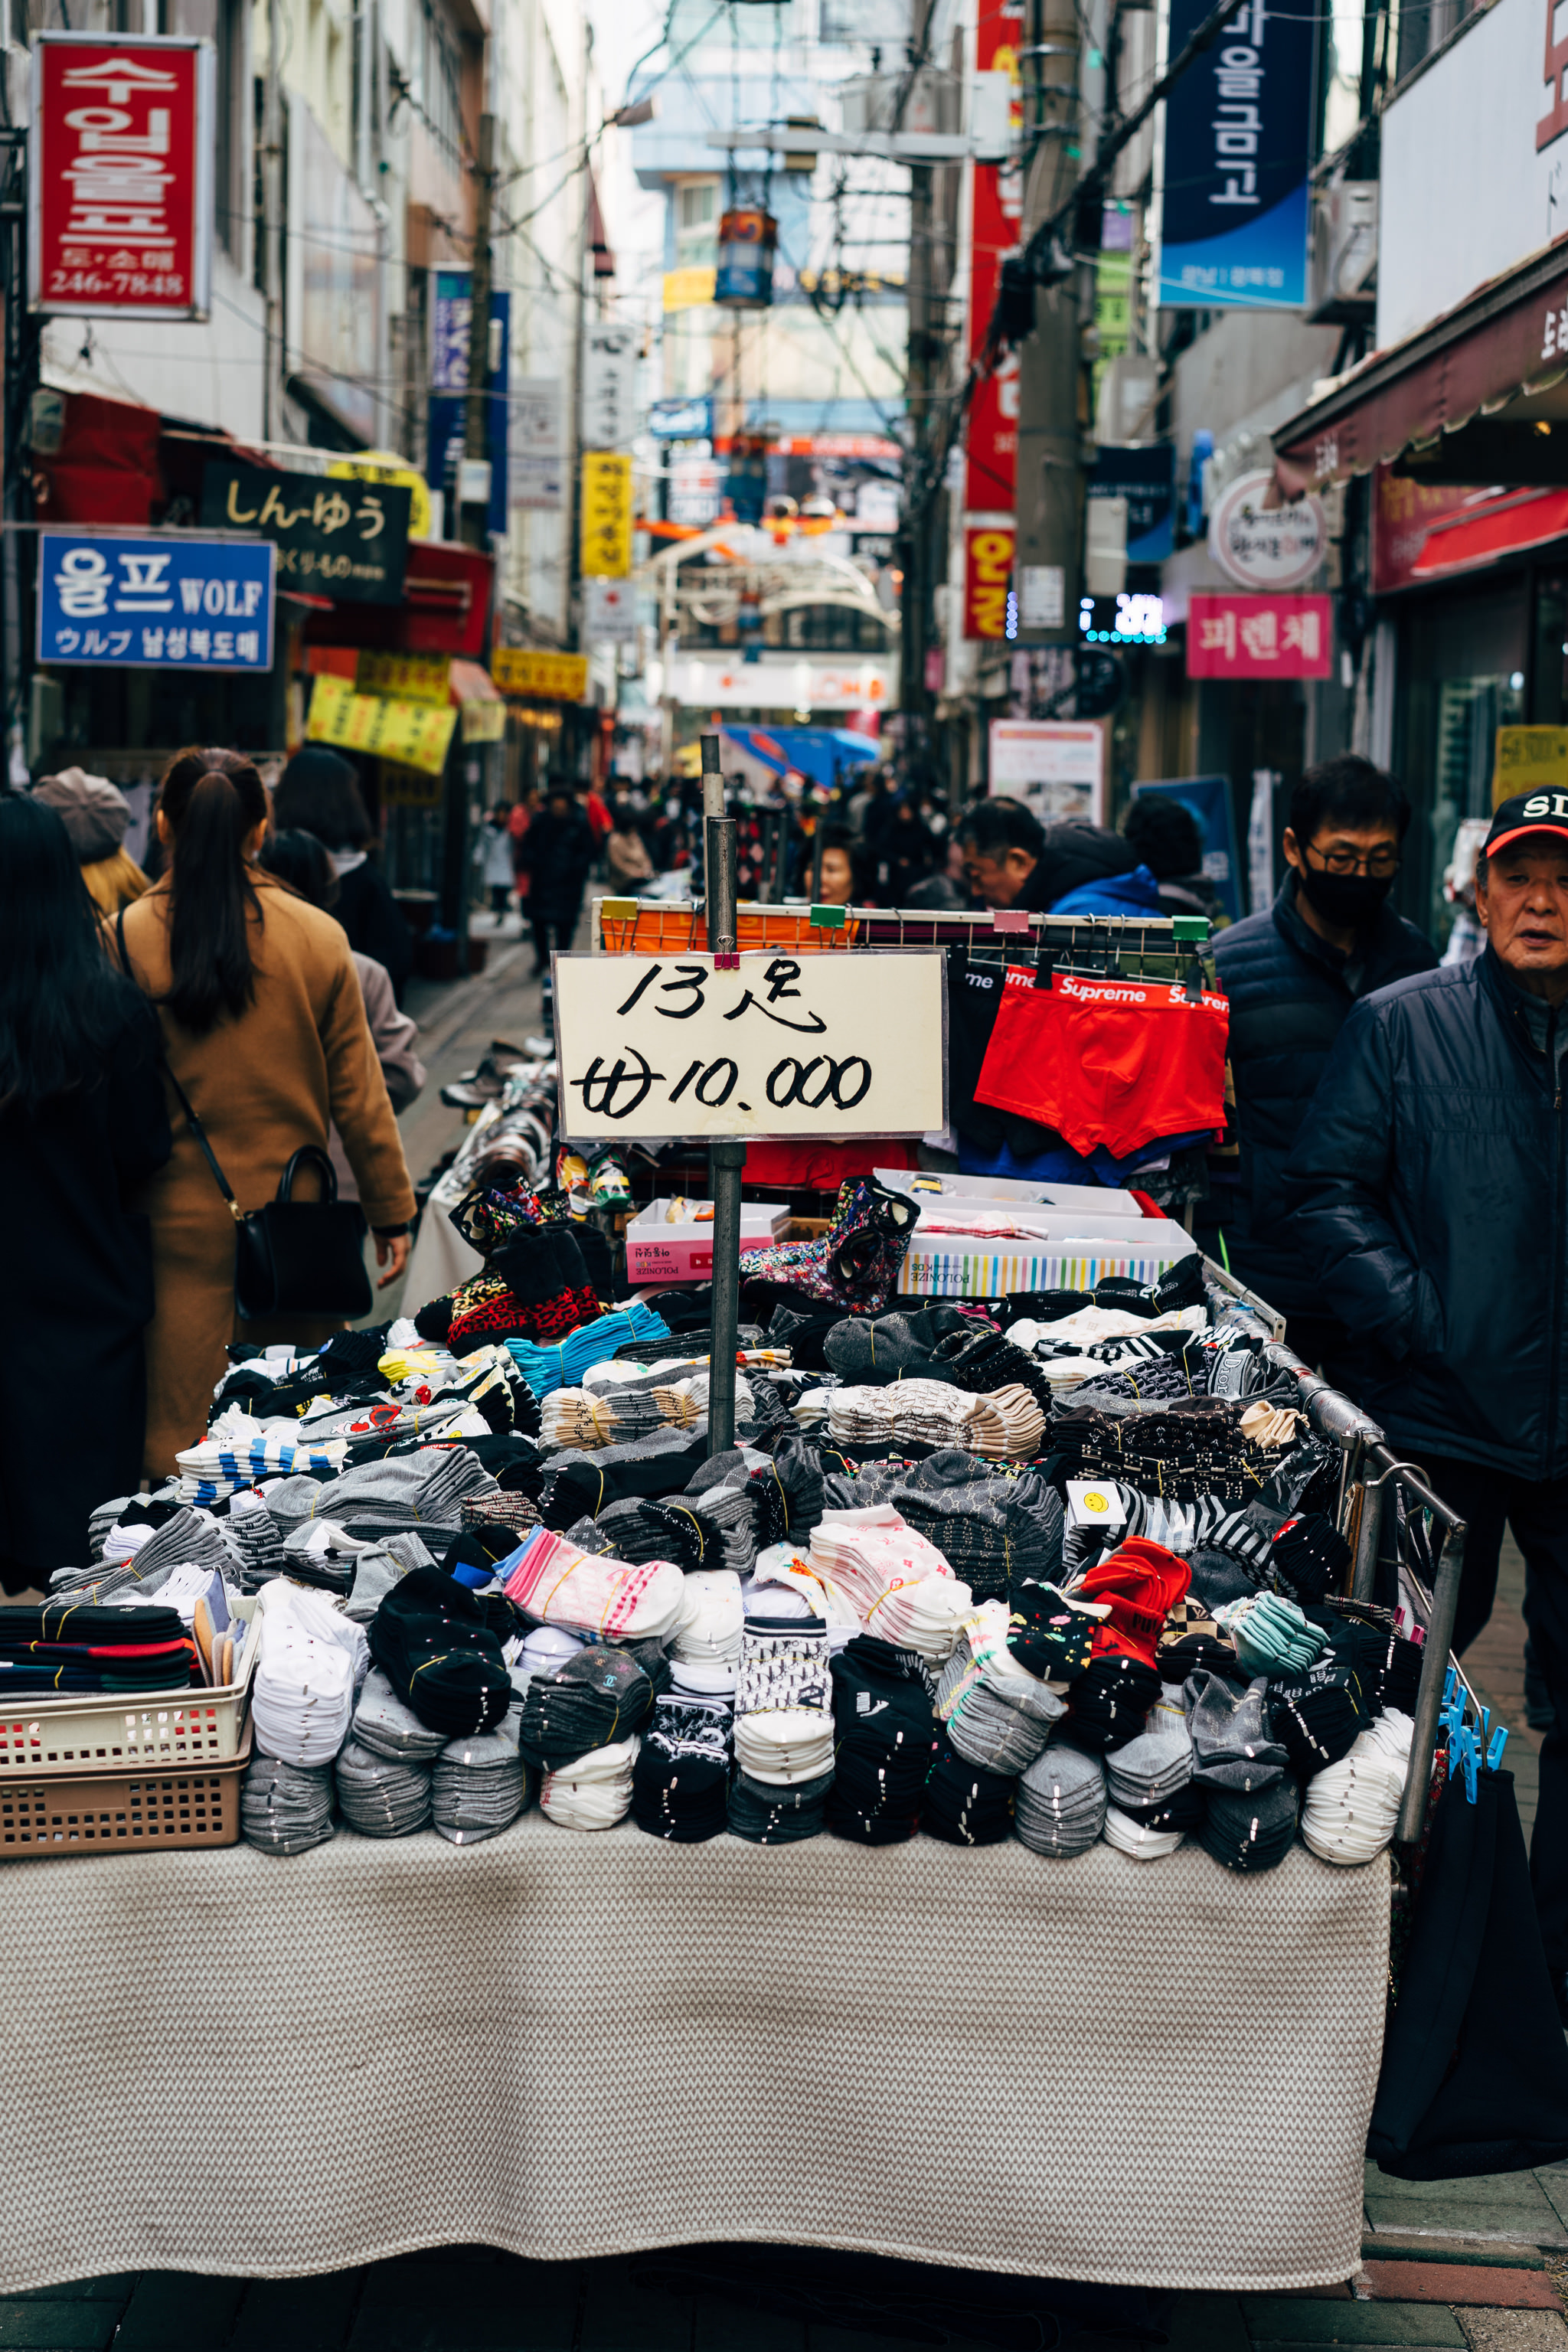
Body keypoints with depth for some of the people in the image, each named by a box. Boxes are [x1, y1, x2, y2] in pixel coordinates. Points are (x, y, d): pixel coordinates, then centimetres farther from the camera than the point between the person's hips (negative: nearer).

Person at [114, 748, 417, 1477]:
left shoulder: (124, 940, -7)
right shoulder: (317, 937, -3)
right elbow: (357, 1090, 1)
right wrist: (391, 1211, 10)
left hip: (180, 1219, -1)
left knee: (180, 1443, 3)